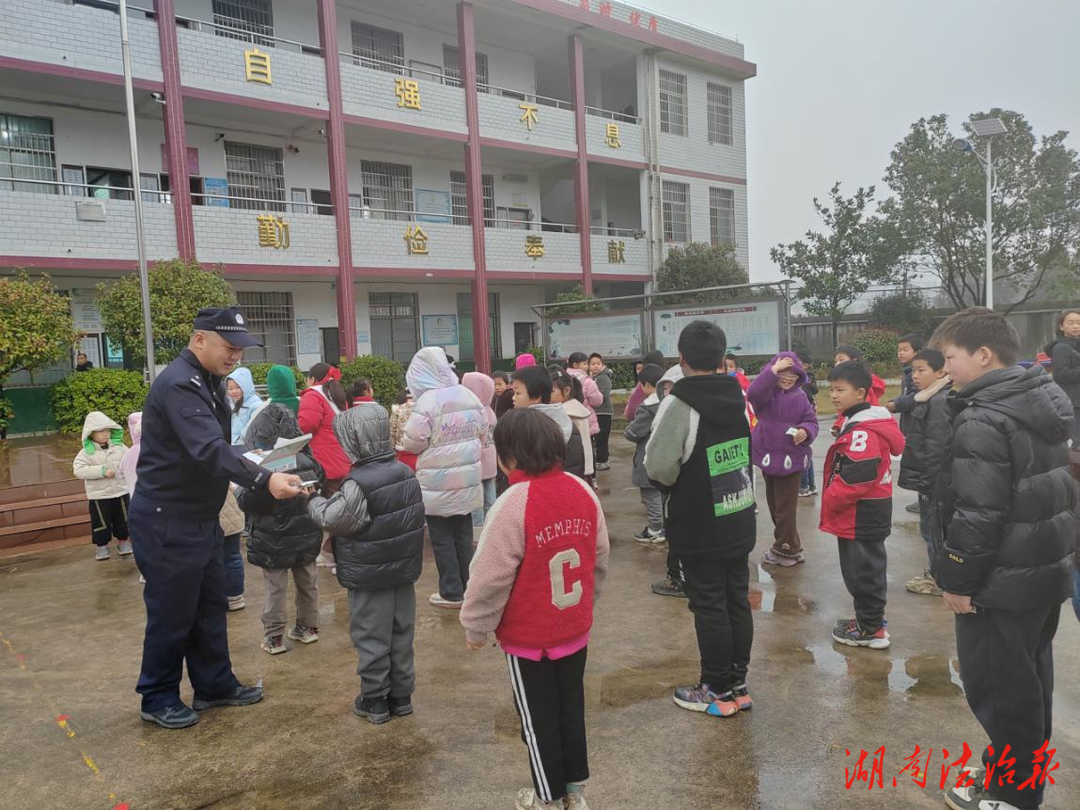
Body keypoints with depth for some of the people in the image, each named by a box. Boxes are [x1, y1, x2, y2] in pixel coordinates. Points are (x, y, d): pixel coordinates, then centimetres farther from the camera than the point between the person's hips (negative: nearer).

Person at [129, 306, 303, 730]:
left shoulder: (209, 380, 9)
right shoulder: (179, 383, -23)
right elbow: (208, 450, -37)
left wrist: (252, 460, 3)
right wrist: (264, 479, -45)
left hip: (201, 517, 10)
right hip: (168, 521, -10)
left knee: (210, 605, 17)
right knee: (172, 612, 5)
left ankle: (215, 685, 31)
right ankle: (158, 699, 23)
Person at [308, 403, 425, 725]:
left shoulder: (358, 484, -22)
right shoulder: (406, 473, 1)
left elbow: (332, 520, -19)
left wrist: (314, 501, 0)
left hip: (369, 578, -7)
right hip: (405, 571, 7)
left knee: (371, 639, 8)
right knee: (402, 634, 15)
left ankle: (374, 700, 20)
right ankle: (401, 695, 26)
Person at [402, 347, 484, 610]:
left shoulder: (427, 401, -17)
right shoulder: (468, 395, 3)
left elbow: (412, 442, -15)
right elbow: (482, 430, 12)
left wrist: (404, 438, 7)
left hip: (438, 484, -6)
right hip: (467, 479, 6)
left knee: (442, 539, 6)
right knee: (463, 535, 16)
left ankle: (451, 592, 12)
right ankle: (466, 588, 25)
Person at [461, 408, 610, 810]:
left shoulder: (514, 503, -25)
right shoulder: (583, 491, -6)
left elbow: (490, 576, -20)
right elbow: (599, 558, 5)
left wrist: (476, 627, -5)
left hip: (529, 636, -6)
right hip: (576, 628, 6)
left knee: (538, 718, 14)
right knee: (571, 707, 22)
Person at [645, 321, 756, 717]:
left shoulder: (679, 403, -20)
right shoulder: (738, 398, 3)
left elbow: (659, 466, -26)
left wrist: (674, 481, -4)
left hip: (699, 531, -7)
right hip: (740, 524, 7)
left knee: (709, 608, 6)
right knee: (738, 602, 15)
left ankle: (718, 692, 19)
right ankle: (738, 684, 28)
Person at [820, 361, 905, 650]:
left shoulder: (863, 429, -22)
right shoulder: (858, 422, 12)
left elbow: (857, 476, -28)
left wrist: (830, 500, -16)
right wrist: (834, 500, 17)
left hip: (862, 515, -10)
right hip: (864, 513, 10)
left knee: (863, 570, 2)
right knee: (863, 568, 20)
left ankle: (871, 629, 15)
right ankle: (870, 618, 33)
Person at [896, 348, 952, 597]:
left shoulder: (939, 402, -19)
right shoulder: (930, 398, 12)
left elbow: (937, 448, -23)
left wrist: (927, 481, -20)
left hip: (933, 479, -10)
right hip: (929, 477, 10)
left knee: (932, 527, 0)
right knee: (933, 527, 18)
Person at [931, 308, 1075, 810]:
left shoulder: (983, 420, -22)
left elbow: (977, 514, -25)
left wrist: (958, 578, -14)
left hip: (1002, 581, -10)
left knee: (998, 688, 5)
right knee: (1029, 684, 21)